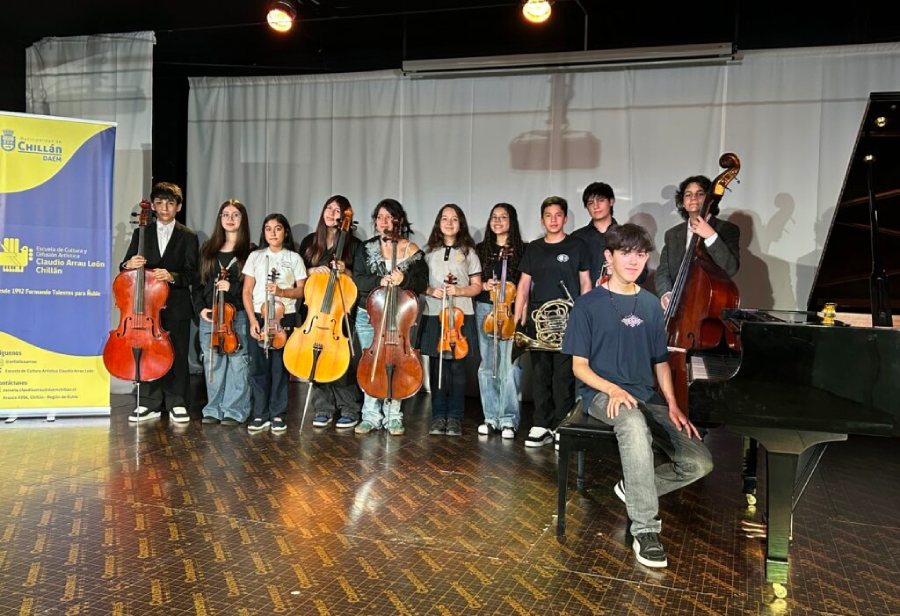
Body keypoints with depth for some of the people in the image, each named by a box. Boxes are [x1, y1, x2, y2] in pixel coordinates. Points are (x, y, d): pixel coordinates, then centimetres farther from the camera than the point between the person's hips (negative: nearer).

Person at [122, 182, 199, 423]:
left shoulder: (188, 237, 5)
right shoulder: (142, 234, 11)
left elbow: (191, 274, -2)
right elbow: (126, 265, 9)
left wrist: (172, 276, -22)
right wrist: (128, 265, -15)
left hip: (177, 306, -2)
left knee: (177, 355, 2)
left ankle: (177, 403, 12)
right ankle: (150, 404, 14)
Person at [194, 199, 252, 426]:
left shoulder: (249, 251, 1)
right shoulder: (208, 249, 13)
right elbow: (198, 282, 13)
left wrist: (232, 287, -16)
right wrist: (200, 307, 1)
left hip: (237, 316, -4)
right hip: (209, 316, 4)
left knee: (237, 363, -3)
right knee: (212, 363, 8)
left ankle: (234, 411, 6)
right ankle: (214, 409, 18)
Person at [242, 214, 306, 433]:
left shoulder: (294, 258, 5)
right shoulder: (255, 257, 7)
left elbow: (301, 291, 4)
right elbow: (247, 292, 5)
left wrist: (282, 292, -14)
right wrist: (252, 319, -5)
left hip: (284, 318, -1)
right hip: (258, 317, 1)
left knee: (280, 367, 1)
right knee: (258, 367, 1)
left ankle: (278, 414, 11)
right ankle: (260, 414, 11)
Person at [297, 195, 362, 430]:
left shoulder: (353, 245, -1)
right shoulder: (310, 241, 9)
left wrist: (345, 271, -16)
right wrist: (313, 270, -7)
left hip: (341, 311, -3)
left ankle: (349, 410, 7)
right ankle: (324, 409, 17)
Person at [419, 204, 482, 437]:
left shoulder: (468, 252, 7)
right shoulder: (429, 251, 11)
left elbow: (477, 287, 6)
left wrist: (459, 291, -12)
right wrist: (430, 290, -8)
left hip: (460, 315, -1)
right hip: (434, 315, 1)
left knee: (457, 367, 0)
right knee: (436, 367, 3)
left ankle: (455, 417, 9)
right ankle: (438, 416, 12)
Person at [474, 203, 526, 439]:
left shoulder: (522, 250, 5)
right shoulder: (481, 249, 14)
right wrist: (484, 286, -5)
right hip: (485, 309, 3)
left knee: (509, 366, -8)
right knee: (487, 365, 5)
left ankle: (508, 420, 1)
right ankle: (491, 417, 14)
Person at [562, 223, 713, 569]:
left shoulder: (651, 305, 13)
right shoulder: (588, 305, -3)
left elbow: (660, 361, 16)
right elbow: (579, 366, -4)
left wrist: (672, 405, 1)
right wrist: (613, 389, -22)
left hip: (646, 396, 6)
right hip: (601, 394, -5)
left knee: (699, 463, -13)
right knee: (634, 424, -41)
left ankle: (635, 489, 15)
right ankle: (645, 530, -30)